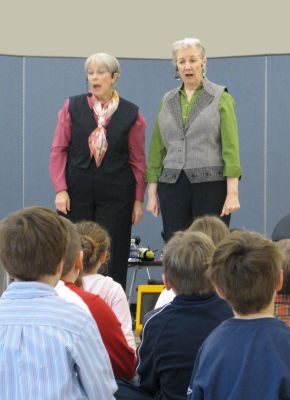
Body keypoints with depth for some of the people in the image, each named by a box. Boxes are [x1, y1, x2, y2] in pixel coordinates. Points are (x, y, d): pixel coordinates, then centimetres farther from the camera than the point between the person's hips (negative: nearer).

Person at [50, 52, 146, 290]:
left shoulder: (131, 114, 4)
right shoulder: (72, 107, 4)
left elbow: (138, 160, 5)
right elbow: (58, 150, 3)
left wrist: (139, 200, 2)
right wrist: (60, 190, -6)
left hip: (116, 194, 0)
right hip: (77, 192, 0)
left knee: (113, 259, -1)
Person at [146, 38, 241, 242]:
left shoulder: (221, 98, 1)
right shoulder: (168, 101, 13)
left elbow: (231, 146, -5)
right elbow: (157, 148, 14)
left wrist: (233, 192, -13)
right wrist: (152, 192, 8)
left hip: (211, 183, -4)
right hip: (172, 185, 4)